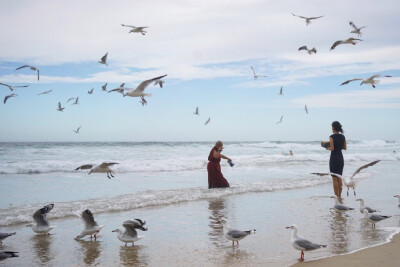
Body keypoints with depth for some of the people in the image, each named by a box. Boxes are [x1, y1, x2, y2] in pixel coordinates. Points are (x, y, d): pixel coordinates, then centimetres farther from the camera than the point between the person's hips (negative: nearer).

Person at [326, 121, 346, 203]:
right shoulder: (343, 137, 5)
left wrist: (327, 148, 0)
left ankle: (337, 197, -1)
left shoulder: (332, 137, -13)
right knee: (339, 178, 14)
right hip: (341, 158, 6)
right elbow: (345, 148, 11)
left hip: (334, 158, -6)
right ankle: (339, 196, 19)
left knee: (334, 179, 0)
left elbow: (332, 148, -19)